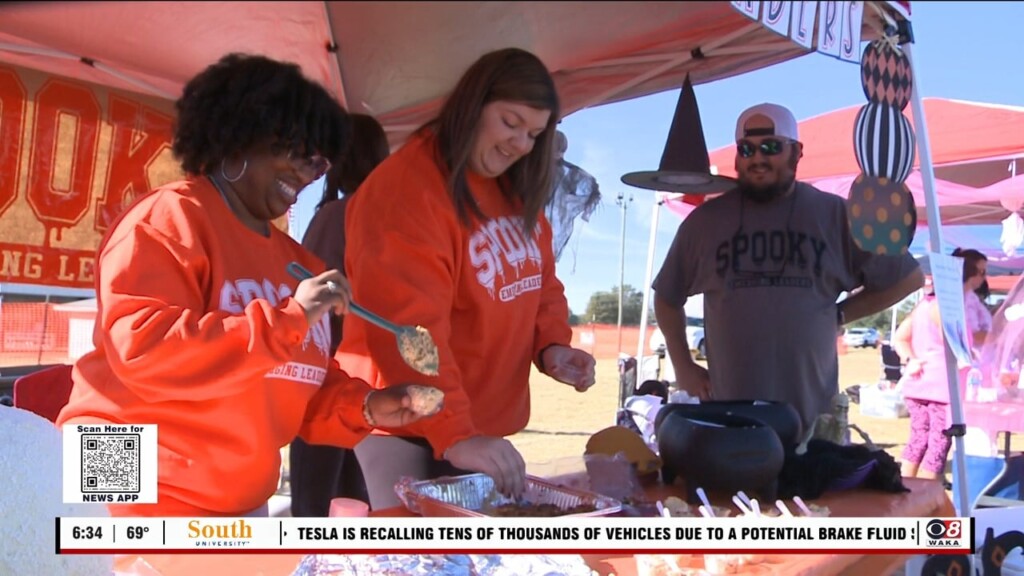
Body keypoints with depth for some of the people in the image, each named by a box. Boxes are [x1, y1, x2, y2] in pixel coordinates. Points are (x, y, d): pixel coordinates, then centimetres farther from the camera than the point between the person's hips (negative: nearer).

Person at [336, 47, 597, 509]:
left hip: (487, 423, 8)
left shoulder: (517, 193, 9)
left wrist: (552, 344, -5)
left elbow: (541, 284, 16)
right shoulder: (404, 189, -18)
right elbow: (407, 327, -27)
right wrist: (453, 434, -32)